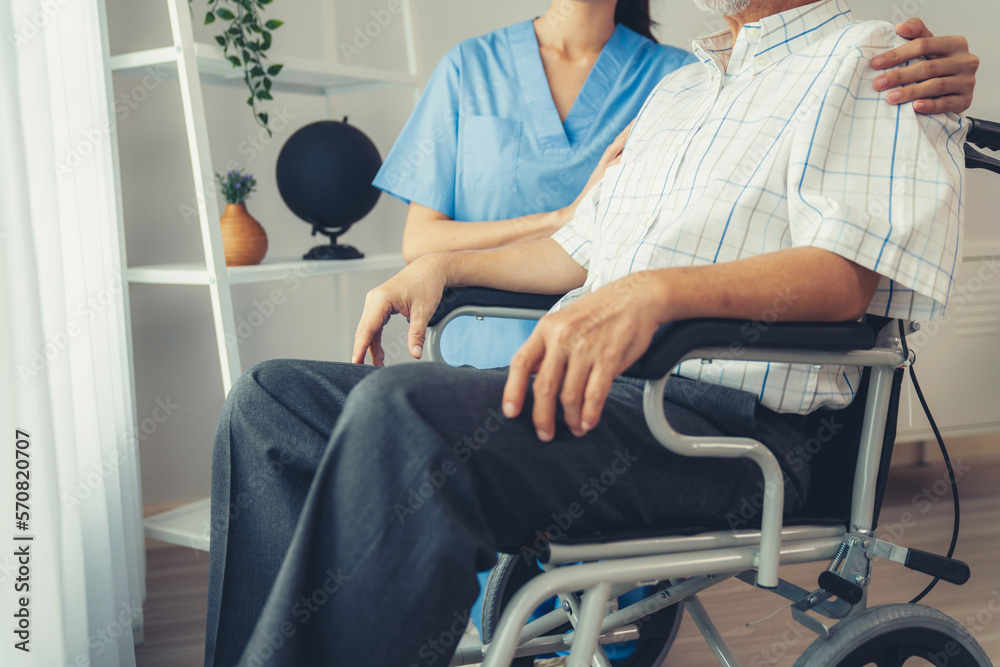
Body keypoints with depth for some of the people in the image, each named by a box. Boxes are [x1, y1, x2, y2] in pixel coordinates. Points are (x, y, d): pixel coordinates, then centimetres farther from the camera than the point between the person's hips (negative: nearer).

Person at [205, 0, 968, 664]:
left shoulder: (871, 61, 3)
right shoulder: (678, 87, 29)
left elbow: (845, 270, -15)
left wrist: (654, 291, -31)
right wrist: (442, 267, 20)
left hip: (726, 421, -8)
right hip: (590, 387, 9)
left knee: (402, 410, -33)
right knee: (274, 399, -3)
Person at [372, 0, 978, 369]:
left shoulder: (680, 77, 6)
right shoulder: (471, 67, 11)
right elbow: (420, 243, 4)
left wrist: (935, 90, -26)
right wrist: (566, 218, -10)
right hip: (485, 366, 3)